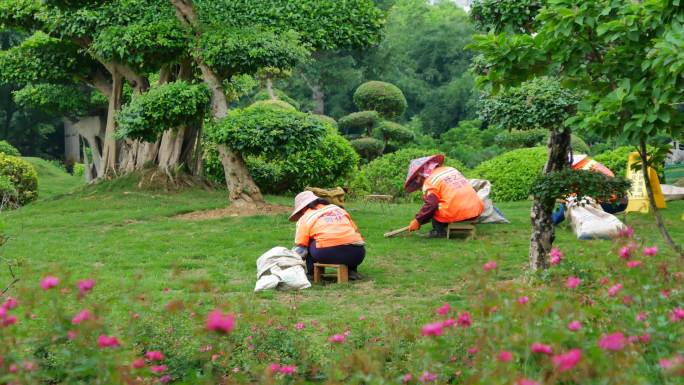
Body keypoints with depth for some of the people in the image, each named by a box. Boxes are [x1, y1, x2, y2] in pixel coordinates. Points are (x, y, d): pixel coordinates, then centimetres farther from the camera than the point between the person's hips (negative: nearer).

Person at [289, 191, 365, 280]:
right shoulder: (338, 209, 26)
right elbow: (356, 231, 29)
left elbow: (300, 249, 8)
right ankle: (351, 271, 19)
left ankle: (311, 273, 15)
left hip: (329, 254, -4)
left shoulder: (304, 219, 13)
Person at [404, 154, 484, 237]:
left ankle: (439, 230, 2)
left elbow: (430, 205, -11)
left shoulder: (429, 182, -1)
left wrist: (417, 220, -2)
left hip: (457, 214, -7)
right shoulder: (451, 169, 21)